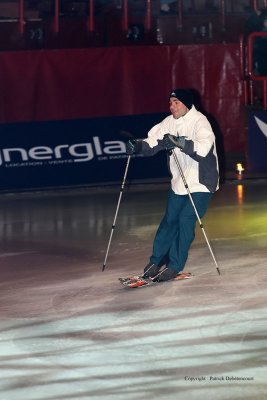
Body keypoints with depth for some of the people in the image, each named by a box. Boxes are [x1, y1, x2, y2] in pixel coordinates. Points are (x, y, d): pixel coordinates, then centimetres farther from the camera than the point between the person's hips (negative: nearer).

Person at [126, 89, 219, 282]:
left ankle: (175, 266, -1)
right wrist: (138, 146, -23)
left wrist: (179, 142, -47)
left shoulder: (199, 122, -19)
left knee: (186, 220, -11)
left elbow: (204, 148, -35)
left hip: (201, 183, -6)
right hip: (179, 182, 6)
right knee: (170, 220, 10)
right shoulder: (170, 122, 0)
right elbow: (152, 142, -2)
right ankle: (157, 260, 23)